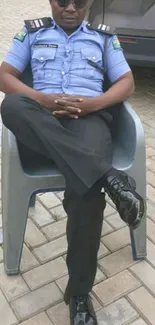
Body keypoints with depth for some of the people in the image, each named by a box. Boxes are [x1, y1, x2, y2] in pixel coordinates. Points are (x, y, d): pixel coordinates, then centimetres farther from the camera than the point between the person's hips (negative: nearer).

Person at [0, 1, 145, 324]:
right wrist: (43, 99, -10)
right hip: (42, 116, 2)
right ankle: (107, 176, -41)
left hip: (89, 116, -1)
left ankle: (79, 293, -16)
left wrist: (92, 103, -8)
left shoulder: (104, 36, 20)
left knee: (86, 189, -32)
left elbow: (127, 82, 13)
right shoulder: (32, 32, 20)